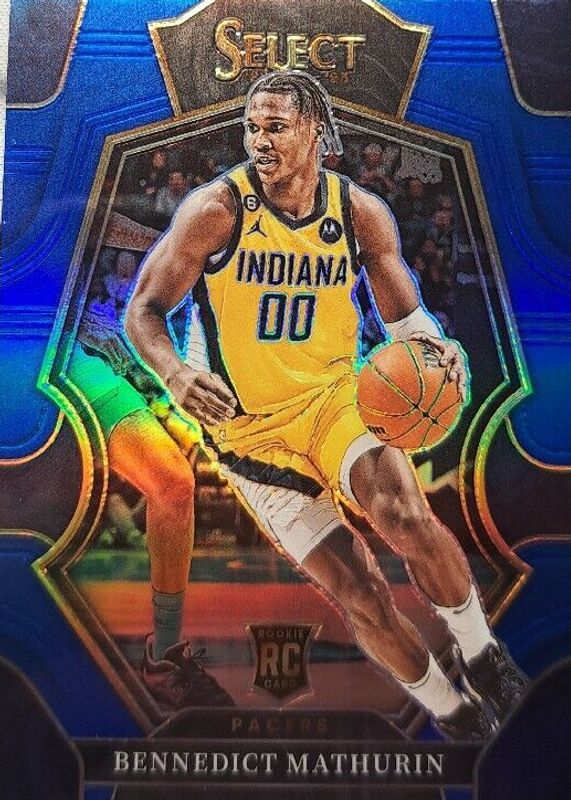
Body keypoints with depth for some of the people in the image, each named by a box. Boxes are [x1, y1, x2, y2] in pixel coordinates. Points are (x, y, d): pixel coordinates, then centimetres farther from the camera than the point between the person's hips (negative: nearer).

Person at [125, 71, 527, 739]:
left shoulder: (361, 213, -4)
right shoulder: (216, 210, -13)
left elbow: (403, 312, 7)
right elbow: (143, 310, -9)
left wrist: (435, 346, -17)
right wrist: (175, 372, -30)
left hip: (336, 398, 2)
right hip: (251, 427, -1)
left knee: (406, 516, -28)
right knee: (359, 594, -4)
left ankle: (479, 652, 1)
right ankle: (450, 711, 22)